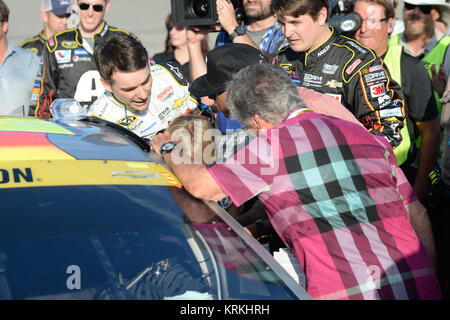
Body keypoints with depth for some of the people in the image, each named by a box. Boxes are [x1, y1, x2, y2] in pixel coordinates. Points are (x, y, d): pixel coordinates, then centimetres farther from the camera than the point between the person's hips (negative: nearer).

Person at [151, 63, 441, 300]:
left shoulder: (273, 144, -1)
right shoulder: (372, 139, 17)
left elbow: (200, 186, 0)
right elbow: (418, 216, 19)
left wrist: (167, 149, 19)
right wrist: (424, 280, 26)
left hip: (347, 293, -6)